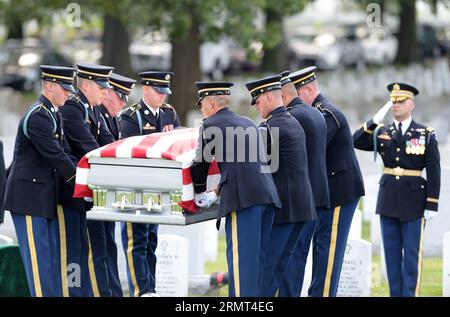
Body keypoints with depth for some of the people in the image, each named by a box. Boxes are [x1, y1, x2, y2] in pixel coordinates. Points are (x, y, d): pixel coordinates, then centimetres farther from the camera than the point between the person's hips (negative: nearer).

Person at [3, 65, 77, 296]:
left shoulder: (53, 115, 14)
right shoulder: (37, 117, -17)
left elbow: (63, 154, 13)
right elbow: (56, 156, -19)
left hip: (46, 197, 10)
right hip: (29, 196, -10)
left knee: (53, 253, 10)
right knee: (37, 254, -6)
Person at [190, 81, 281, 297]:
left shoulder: (210, 126, 5)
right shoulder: (248, 124, 26)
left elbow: (201, 163, 9)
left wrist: (199, 192, 27)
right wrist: (215, 194, 38)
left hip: (244, 198, -7)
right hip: (268, 194, 7)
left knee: (241, 256, -8)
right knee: (259, 256, 11)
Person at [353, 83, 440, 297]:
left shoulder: (426, 134, -2)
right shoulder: (382, 133, 8)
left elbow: (434, 172, -4)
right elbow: (357, 142, -6)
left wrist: (432, 205, -9)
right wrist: (375, 120, -13)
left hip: (413, 202, -4)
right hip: (388, 200, 4)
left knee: (412, 254, -1)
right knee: (392, 253, 7)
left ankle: (410, 294, 3)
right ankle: (395, 295, 13)